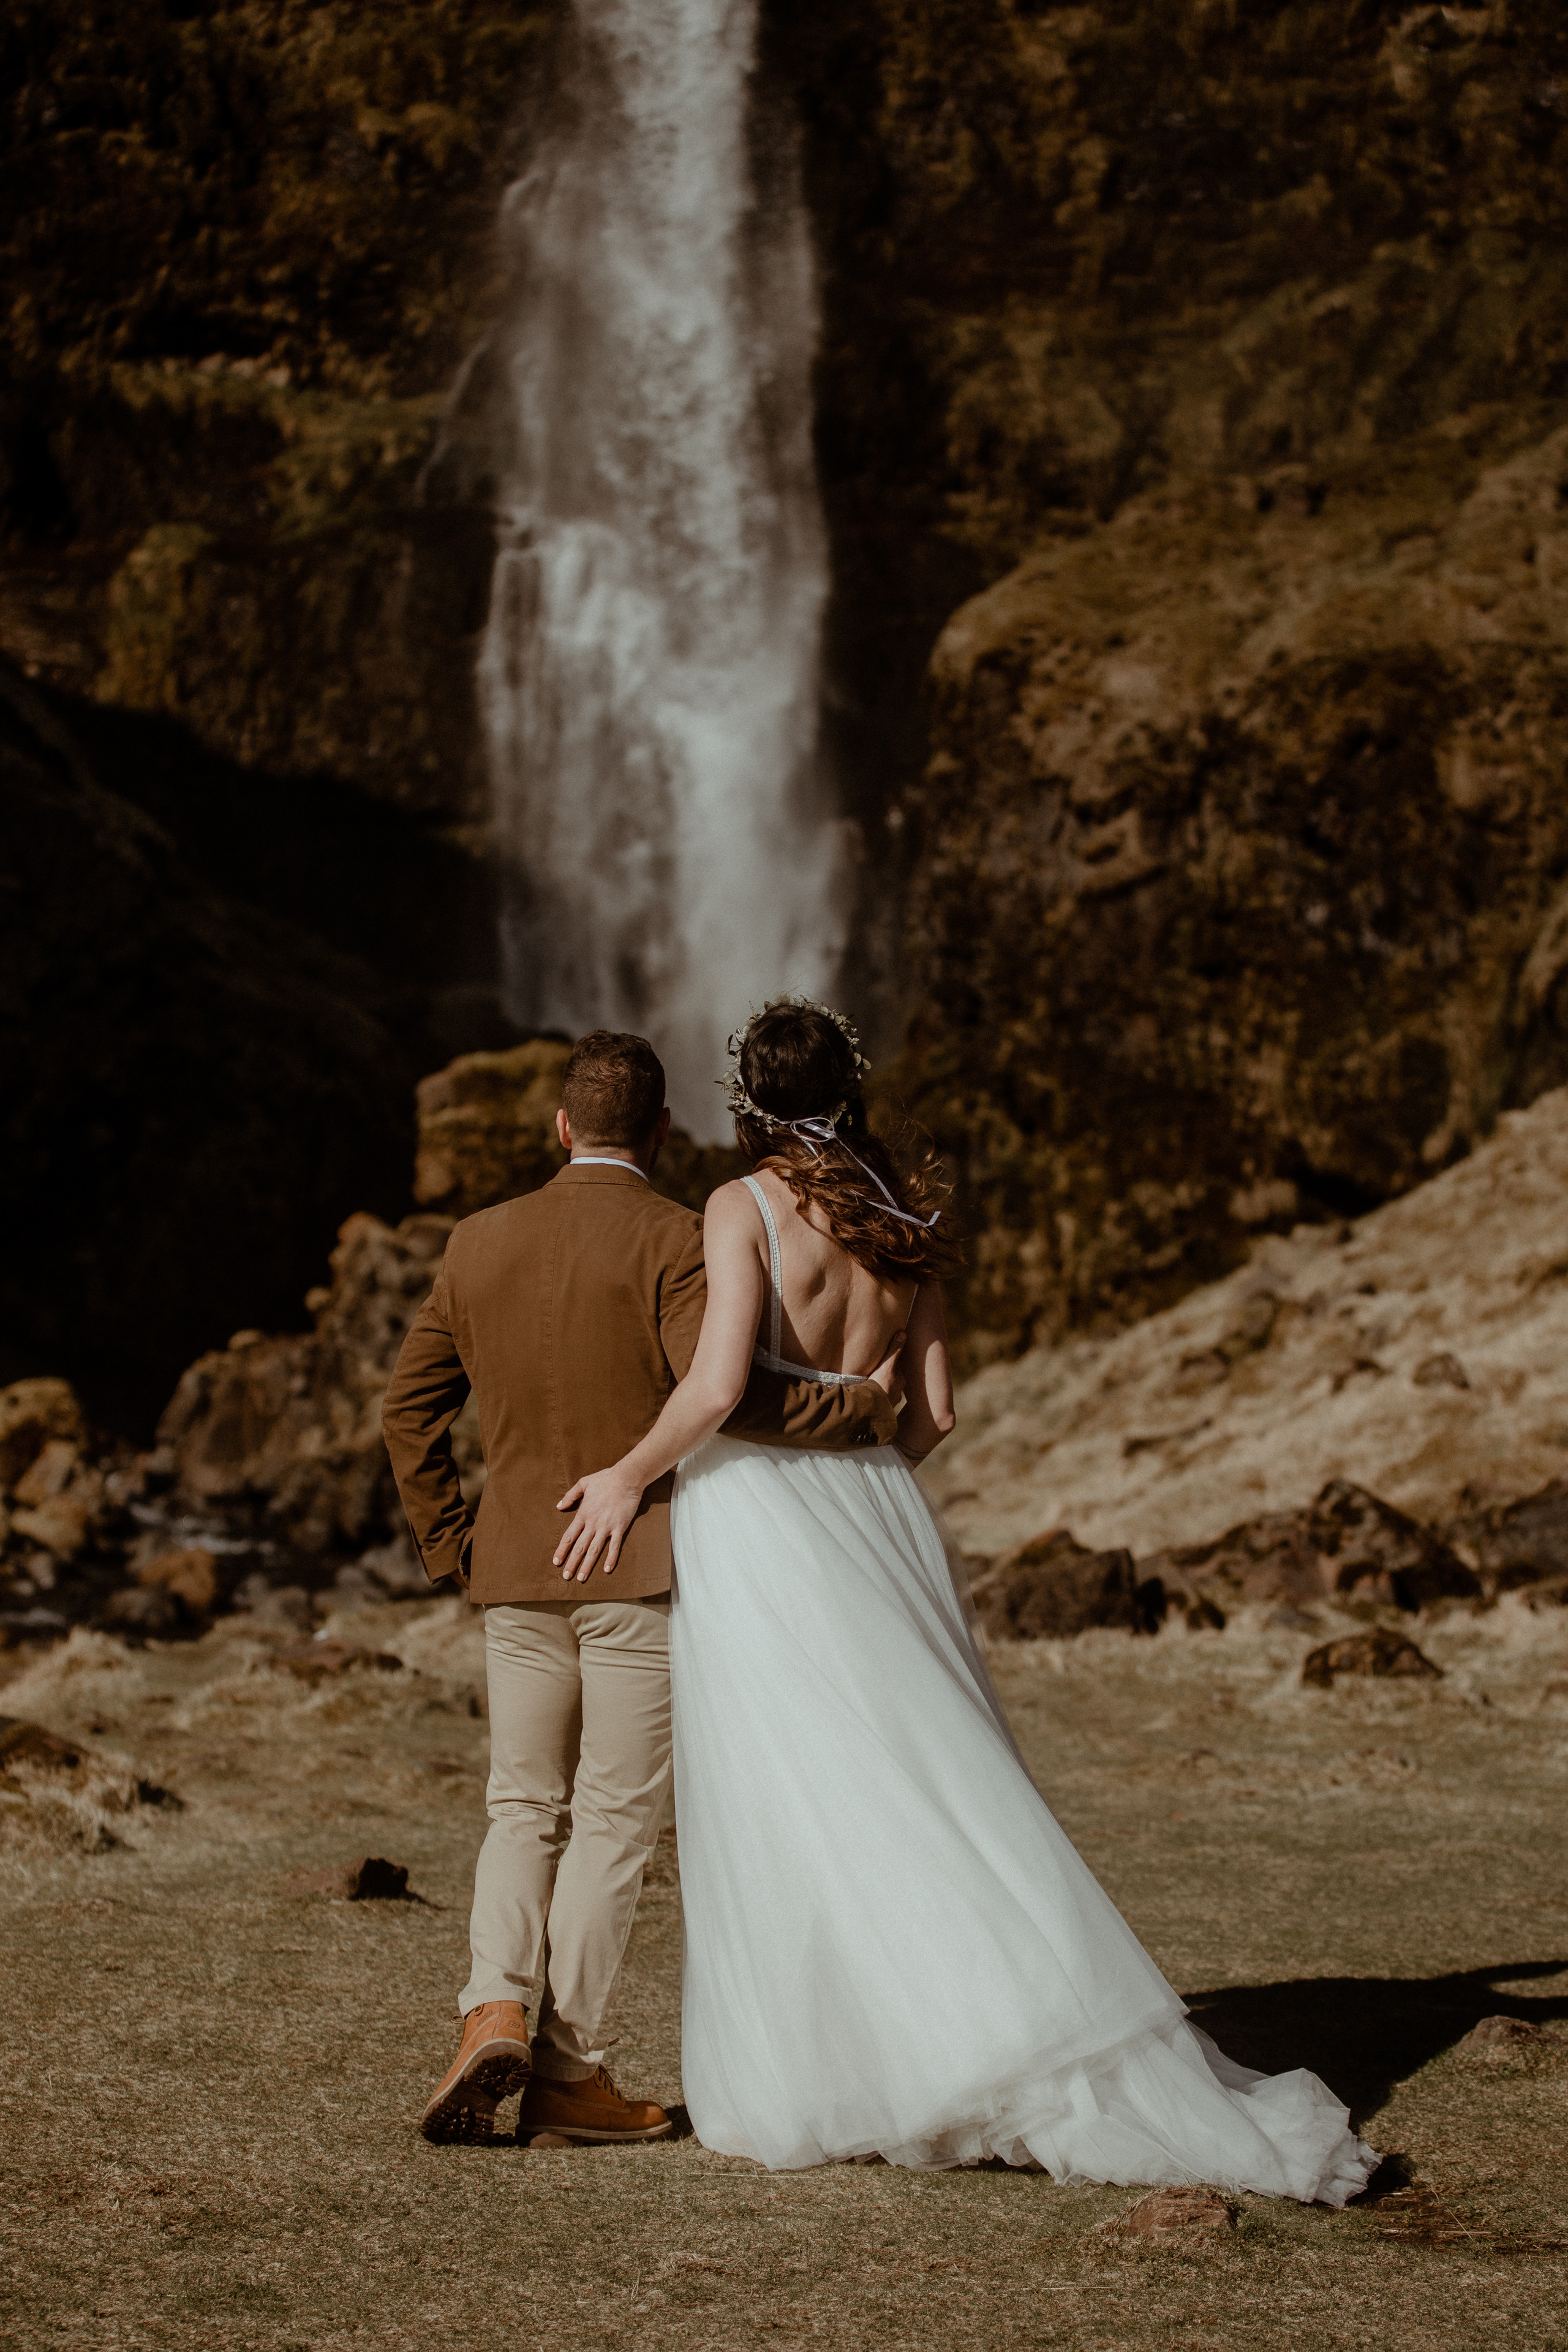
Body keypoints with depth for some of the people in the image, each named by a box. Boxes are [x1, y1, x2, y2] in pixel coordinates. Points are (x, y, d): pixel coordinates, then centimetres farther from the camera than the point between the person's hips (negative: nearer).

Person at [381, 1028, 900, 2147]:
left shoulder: (481, 1240, 8)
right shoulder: (671, 1238, -8)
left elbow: (411, 1406, 12)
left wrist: (449, 1546, 18)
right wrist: (857, 1412, -9)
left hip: (517, 1575, 4)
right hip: (645, 1566, -4)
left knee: (525, 1811, 15)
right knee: (613, 1821, 3)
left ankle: (495, 2016, -6)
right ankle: (567, 2073, 5)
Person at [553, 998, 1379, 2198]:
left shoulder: (747, 1208, -9)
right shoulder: (904, 1222, 9)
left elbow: (717, 1385, -20)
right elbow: (933, 1411, 11)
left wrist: (627, 1474, -7)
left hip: (758, 1517, -5)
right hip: (876, 1514, 6)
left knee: (783, 1813, -1)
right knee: (932, 1790, 7)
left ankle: (798, 2095, 3)